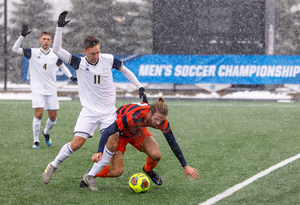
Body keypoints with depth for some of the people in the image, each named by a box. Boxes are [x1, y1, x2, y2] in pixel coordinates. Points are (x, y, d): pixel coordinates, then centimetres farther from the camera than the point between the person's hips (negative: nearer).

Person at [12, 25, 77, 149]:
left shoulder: (55, 55, 2)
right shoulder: (33, 53, -5)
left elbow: (62, 66, 19)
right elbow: (15, 49, -10)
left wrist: (70, 76, 6)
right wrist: (22, 36, -22)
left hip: (51, 90, 3)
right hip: (37, 90, -3)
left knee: (53, 116, 5)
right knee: (38, 114, -16)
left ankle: (46, 133, 35)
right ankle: (35, 141, -3)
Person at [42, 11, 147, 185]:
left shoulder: (108, 60, -4)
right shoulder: (79, 63, -9)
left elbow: (125, 70, 13)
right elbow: (57, 49, -17)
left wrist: (140, 87, 10)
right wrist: (60, 27, -25)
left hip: (109, 111, 2)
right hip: (89, 111, -2)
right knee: (77, 143, -14)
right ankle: (53, 166, 7)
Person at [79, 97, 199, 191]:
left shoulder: (161, 121, -27)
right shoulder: (132, 116, -44)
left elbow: (173, 143, -14)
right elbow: (107, 132, -38)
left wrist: (185, 166, -10)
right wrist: (100, 152, -49)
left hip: (137, 131, 4)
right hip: (118, 132, -4)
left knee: (156, 155, -21)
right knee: (116, 171, -17)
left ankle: (148, 170, 15)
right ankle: (90, 175, 12)